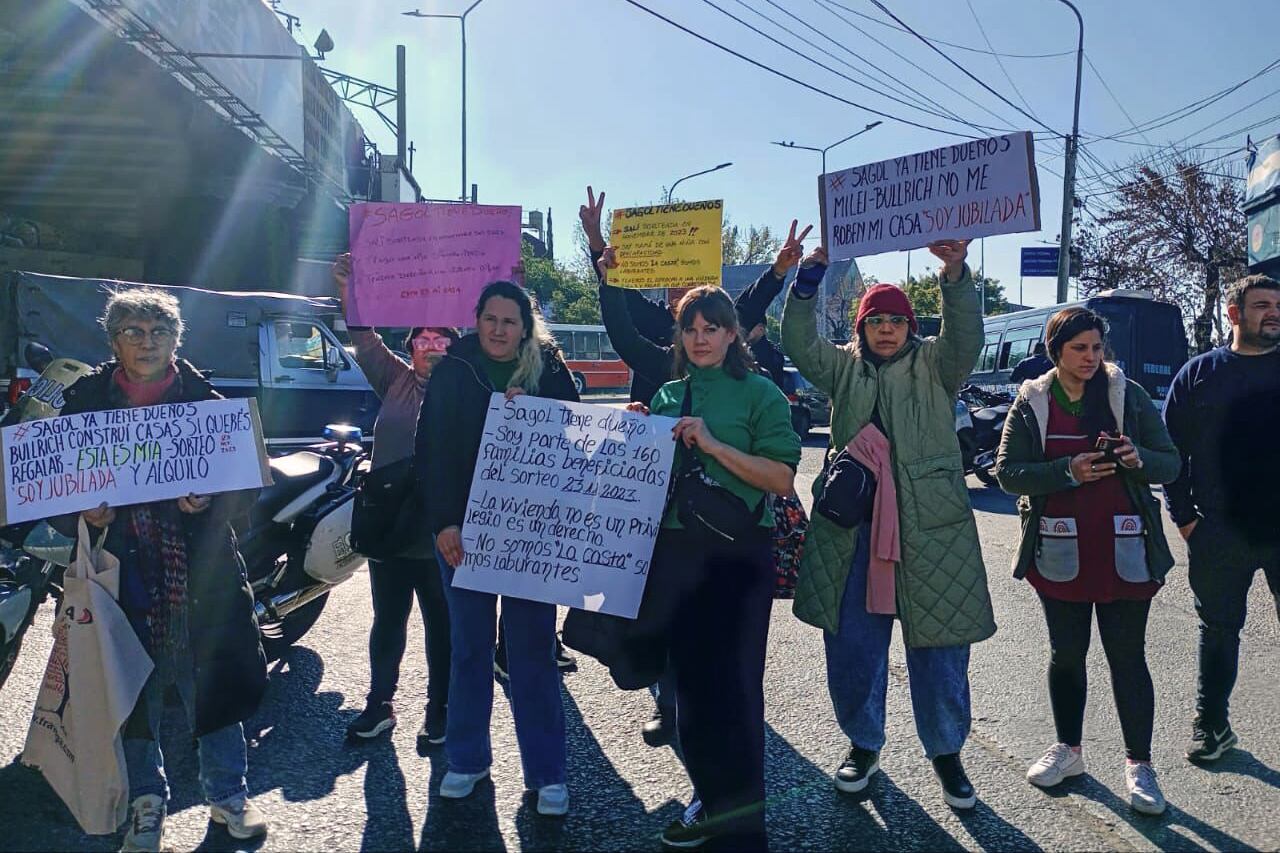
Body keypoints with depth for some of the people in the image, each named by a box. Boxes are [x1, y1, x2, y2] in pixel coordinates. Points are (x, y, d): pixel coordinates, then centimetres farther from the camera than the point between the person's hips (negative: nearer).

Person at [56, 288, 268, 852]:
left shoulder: (208, 403, 3)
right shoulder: (85, 403, 6)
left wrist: (209, 500, -18)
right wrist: (83, 513, -13)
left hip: (200, 574, 0)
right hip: (122, 570, 1)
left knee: (214, 681, 6)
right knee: (132, 689, 9)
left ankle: (227, 794, 25)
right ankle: (146, 800, 30)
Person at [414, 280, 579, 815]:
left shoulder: (549, 372, 2)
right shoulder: (452, 371, 2)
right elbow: (430, 450, -2)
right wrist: (444, 522, -10)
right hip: (462, 528, 1)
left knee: (533, 650, 3)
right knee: (469, 647, 10)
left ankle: (546, 772, 11)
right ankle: (467, 759, 24)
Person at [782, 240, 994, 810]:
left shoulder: (934, 366, 5)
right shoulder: (844, 368, 12)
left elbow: (966, 338, -12)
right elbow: (798, 342, 1)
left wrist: (955, 274, -28)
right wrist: (810, 274, -11)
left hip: (929, 528, -2)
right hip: (851, 528, 2)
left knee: (939, 647, 5)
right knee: (852, 645, 8)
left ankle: (945, 751, 26)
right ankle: (863, 744, 29)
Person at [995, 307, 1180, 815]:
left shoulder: (1128, 395, 1)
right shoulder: (1031, 403, 1)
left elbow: (1171, 464, 3)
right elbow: (1007, 472, -5)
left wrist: (1139, 459, -19)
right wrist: (1068, 471, -20)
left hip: (1125, 552, 0)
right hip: (1060, 554, 1)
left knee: (1127, 657, 3)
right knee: (1066, 653, 12)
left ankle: (1138, 764, 17)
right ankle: (1068, 749, 29)